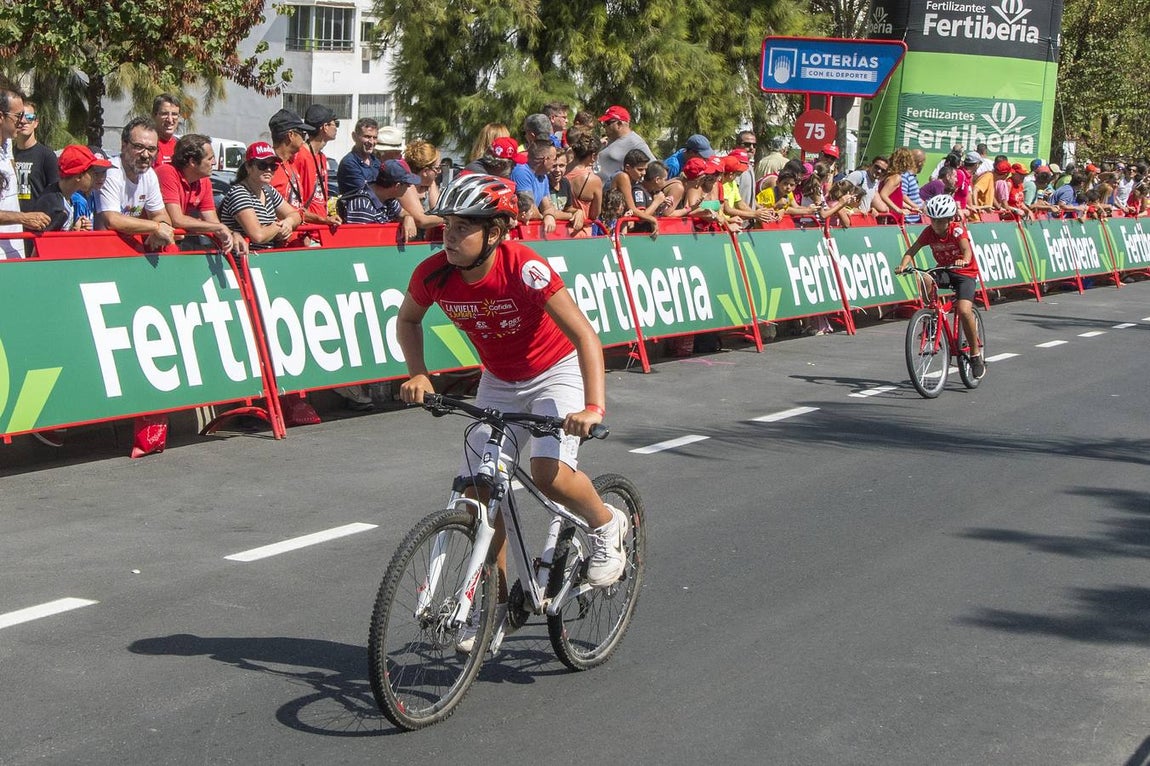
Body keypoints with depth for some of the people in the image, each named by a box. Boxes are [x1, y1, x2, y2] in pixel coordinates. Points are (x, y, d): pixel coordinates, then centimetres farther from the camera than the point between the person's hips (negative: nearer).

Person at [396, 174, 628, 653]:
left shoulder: (524, 269, -31)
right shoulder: (434, 274, -18)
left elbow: (584, 335, -31)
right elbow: (407, 319, 5)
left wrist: (593, 408, -41)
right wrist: (418, 374, -10)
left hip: (556, 373, -5)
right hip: (498, 382, 5)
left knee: (549, 472, -27)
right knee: (480, 495, -1)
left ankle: (607, 526, 4)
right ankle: (495, 603, 16)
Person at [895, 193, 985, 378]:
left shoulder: (957, 229, -20)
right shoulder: (929, 232, -10)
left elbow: (966, 249, -35)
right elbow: (912, 250, -16)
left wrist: (964, 260, -58)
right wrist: (903, 265, -36)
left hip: (965, 273, -4)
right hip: (944, 271, 4)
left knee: (964, 310, -25)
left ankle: (976, 353, -7)